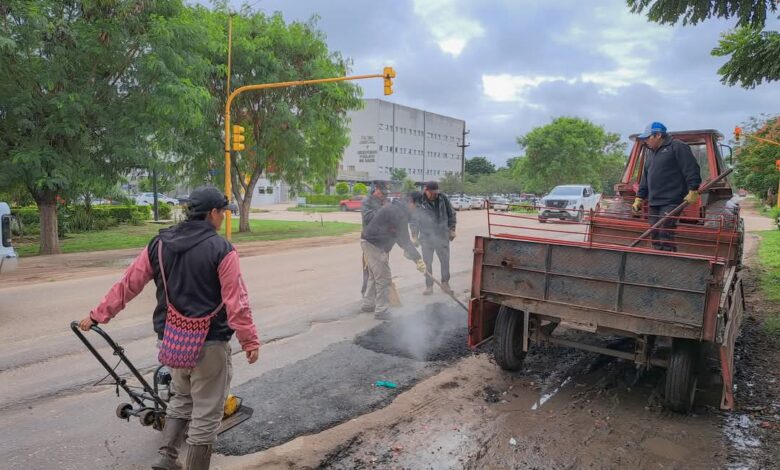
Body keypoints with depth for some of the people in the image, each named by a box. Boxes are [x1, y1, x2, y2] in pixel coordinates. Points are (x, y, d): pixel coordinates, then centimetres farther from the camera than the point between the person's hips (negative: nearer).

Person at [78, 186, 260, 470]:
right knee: (206, 412, 8)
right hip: (208, 343, -6)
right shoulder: (221, 249, -15)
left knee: (180, 398, 28)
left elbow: (128, 285, 5)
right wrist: (250, 341, -9)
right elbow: (236, 302, -17)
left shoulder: (159, 244, 2)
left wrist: (98, 316, 16)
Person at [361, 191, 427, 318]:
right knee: (384, 278, -4)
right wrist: (418, 259, -23)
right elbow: (404, 239, -22)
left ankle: (368, 304, 31)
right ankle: (381, 311, 3)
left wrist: (406, 249, 13)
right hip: (375, 245, -11)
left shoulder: (394, 207, 15)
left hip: (368, 241, 11)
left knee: (374, 276, 21)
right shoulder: (400, 214, -19)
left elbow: (399, 235, 21)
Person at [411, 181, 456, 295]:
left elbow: (451, 214, 8)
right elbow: (414, 220, -4)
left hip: (442, 236, 2)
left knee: (445, 261, 9)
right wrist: (414, 236, -5)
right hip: (426, 237, -1)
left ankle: (445, 283, 26)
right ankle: (429, 286, 18)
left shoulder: (443, 199, -4)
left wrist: (452, 230, 7)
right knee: (427, 262, 5)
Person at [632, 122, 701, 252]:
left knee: (665, 234, -13)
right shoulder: (650, 152, 21)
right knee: (655, 236, 8)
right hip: (653, 203, 8)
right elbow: (645, 178, 24)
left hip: (671, 202, -8)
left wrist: (693, 191, -18)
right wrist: (639, 198, 20)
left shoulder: (677, 147, -4)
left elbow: (692, 170, -11)